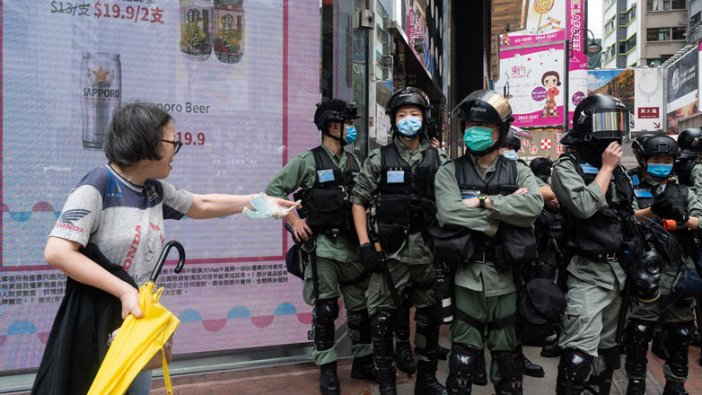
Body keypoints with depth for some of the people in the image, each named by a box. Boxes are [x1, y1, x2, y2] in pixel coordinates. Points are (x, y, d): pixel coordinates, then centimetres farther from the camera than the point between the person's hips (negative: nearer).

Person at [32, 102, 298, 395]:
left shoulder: (155, 190, 4)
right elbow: (57, 252, -24)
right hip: (94, 325, -7)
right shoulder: (97, 186, -17)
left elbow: (203, 205, 19)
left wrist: (260, 200, 20)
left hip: (137, 320, 7)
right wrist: (124, 291, -26)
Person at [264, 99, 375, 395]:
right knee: (326, 310, 2)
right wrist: (294, 221, -9)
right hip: (323, 247, -5)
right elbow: (273, 191, -4)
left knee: (361, 308, 11)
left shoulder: (354, 162, 11)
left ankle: (363, 362, 28)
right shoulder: (307, 161, -6)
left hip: (353, 246, 5)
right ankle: (327, 370, 16)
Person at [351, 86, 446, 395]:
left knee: (430, 317, 12)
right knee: (382, 318, 0)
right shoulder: (378, 158, 1)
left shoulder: (437, 160, 8)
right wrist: (365, 245, -9)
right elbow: (359, 201, 0)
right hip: (389, 250, -2)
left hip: (429, 250, 3)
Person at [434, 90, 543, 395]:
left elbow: (533, 206, -14)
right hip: (467, 279, -1)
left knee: (508, 358, 16)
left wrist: (485, 202, -16)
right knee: (462, 360, 9)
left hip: (506, 279, 2)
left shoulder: (519, 172, 6)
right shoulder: (450, 172, 1)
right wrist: (506, 209, -15)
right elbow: (448, 213, -18)